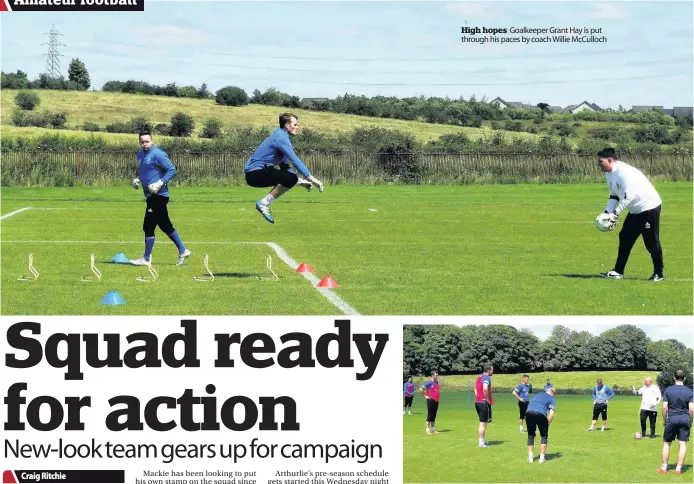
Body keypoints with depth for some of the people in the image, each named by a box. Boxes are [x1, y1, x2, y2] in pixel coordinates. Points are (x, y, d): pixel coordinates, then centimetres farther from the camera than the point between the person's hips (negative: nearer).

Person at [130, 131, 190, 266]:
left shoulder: (157, 154, -13)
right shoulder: (140, 154, 14)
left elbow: (172, 170, -14)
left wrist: (160, 183, -23)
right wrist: (137, 178, 12)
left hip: (158, 196, -9)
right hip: (151, 196, 9)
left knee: (148, 227, -6)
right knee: (165, 226, 15)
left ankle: (146, 259, 2)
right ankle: (182, 251, 24)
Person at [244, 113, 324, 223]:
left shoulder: (280, 136, 19)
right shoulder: (281, 138, -13)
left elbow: (284, 165, 24)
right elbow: (294, 160, -21)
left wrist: (300, 181, 13)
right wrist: (310, 177, -22)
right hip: (255, 173, -11)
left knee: (291, 178, 19)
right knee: (290, 178, -25)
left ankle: (264, 203, 11)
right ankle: (264, 203, -17)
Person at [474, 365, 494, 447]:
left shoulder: (479, 377, 16)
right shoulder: (487, 377, -12)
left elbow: (475, 389, 21)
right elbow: (485, 389, -27)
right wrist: (488, 400, -18)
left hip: (477, 402, 9)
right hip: (484, 403, -9)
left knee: (483, 422, 17)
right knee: (483, 423, -5)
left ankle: (483, 441, 22)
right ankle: (482, 443, -3)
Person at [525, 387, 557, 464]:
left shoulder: (538, 395, 31)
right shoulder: (551, 399, 17)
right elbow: (551, 414, 3)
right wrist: (547, 424, 12)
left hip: (529, 412, 4)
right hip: (540, 414, -3)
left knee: (530, 435, 18)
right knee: (544, 436, 14)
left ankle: (530, 457, 16)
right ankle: (542, 457, 9)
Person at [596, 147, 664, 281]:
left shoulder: (623, 172, -26)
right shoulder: (609, 174, 5)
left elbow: (629, 196, -29)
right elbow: (614, 195, 11)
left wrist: (615, 213, -26)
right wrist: (607, 213, -2)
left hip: (649, 206, -10)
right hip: (635, 210, 10)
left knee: (651, 242, -4)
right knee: (625, 237, 9)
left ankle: (658, 274, 7)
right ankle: (618, 271, 14)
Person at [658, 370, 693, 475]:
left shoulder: (668, 390, -2)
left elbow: (664, 407, -4)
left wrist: (665, 420, 8)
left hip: (672, 419, -1)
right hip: (685, 419, 1)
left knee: (666, 443, 11)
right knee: (683, 444, 4)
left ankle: (664, 468, 12)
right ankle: (678, 469, 2)